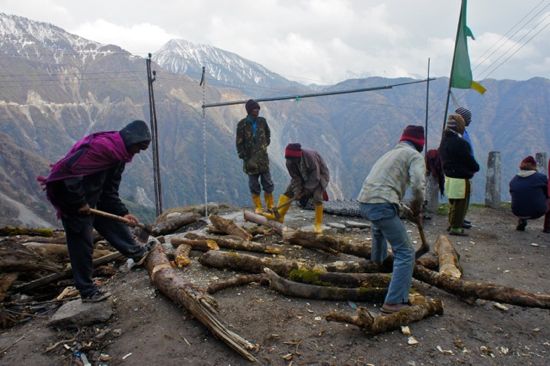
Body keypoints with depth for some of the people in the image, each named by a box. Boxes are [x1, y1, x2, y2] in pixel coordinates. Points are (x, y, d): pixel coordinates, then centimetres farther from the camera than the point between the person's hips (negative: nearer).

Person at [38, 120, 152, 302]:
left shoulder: (119, 156, 6)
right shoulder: (102, 146, -26)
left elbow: (110, 191, 11)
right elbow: (69, 169, -31)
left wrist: (122, 212, 2)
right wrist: (80, 202, -25)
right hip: (72, 196, -9)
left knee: (112, 222, 16)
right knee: (82, 244, -1)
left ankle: (137, 252, 31)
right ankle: (87, 291, 11)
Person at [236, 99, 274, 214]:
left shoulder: (262, 121, 4)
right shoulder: (242, 124, -6)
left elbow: (267, 135, 23)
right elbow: (239, 143, -5)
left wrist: (265, 145, 12)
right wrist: (244, 158, -9)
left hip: (263, 158, 3)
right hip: (250, 159, -3)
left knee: (268, 183, 6)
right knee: (254, 185, 5)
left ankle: (270, 206, 18)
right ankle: (258, 207, 14)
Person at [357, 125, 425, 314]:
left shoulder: (391, 153, 27)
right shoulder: (414, 156, 3)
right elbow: (418, 187, -14)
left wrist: (407, 209, 31)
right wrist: (417, 208, 4)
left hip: (364, 202, 9)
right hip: (382, 205, -9)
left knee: (379, 228, 41)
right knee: (405, 253, -4)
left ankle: (378, 263, 63)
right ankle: (394, 302, -7)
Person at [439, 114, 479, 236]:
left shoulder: (444, 140, 6)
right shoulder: (460, 143, -21)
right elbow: (470, 161, -15)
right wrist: (476, 167, 5)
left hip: (448, 175, 9)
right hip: (460, 179, -9)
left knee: (452, 203, 19)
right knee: (460, 203, 0)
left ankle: (451, 224, 28)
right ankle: (456, 227, 5)